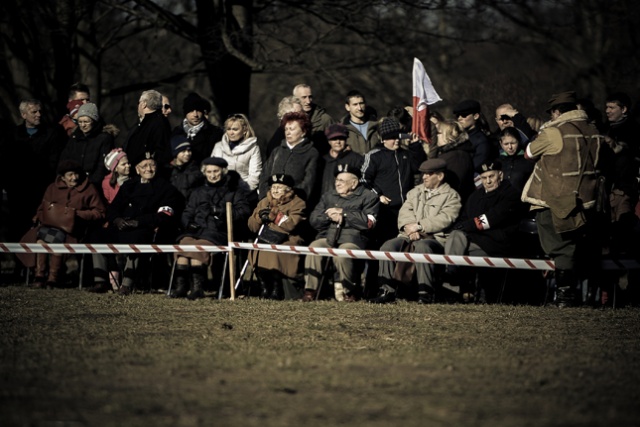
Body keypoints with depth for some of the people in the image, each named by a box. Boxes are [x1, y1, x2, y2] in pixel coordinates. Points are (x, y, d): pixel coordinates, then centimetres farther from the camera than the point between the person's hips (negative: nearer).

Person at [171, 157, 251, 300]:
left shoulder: (235, 191, 16)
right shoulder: (198, 192, 30)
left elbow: (244, 212, 2)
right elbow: (187, 213, 26)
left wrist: (221, 211, -11)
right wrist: (189, 223, 3)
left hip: (219, 231, -4)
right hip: (197, 230, 4)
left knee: (199, 245, -36)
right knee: (184, 242, -32)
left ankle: (197, 287, -37)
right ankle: (180, 286, -37)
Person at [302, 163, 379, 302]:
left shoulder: (368, 197, 9)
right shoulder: (328, 196, 25)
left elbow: (368, 222, -7)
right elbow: (313, 220, 16)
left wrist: (343, 213, -3)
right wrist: (329, 216, -5)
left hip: (353, 239, -4)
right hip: (327, 237, 4)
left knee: (342, 255, -36)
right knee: (314, 248, -29)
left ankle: (349, 291, -13)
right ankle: (310, 291, -25)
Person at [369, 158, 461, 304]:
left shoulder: (451, 196, 7)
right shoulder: (415, 192, 25)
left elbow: (445, 219, -9)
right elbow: (405, 212, 11)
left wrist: (419, 226, -13)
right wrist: (409, 227, -11)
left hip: (435, 238, -5)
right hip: (410, 236, 5)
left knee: (422, 246, -39)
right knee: (388, 246, -22)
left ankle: (426, 292, -35)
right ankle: (387, 291, -21)